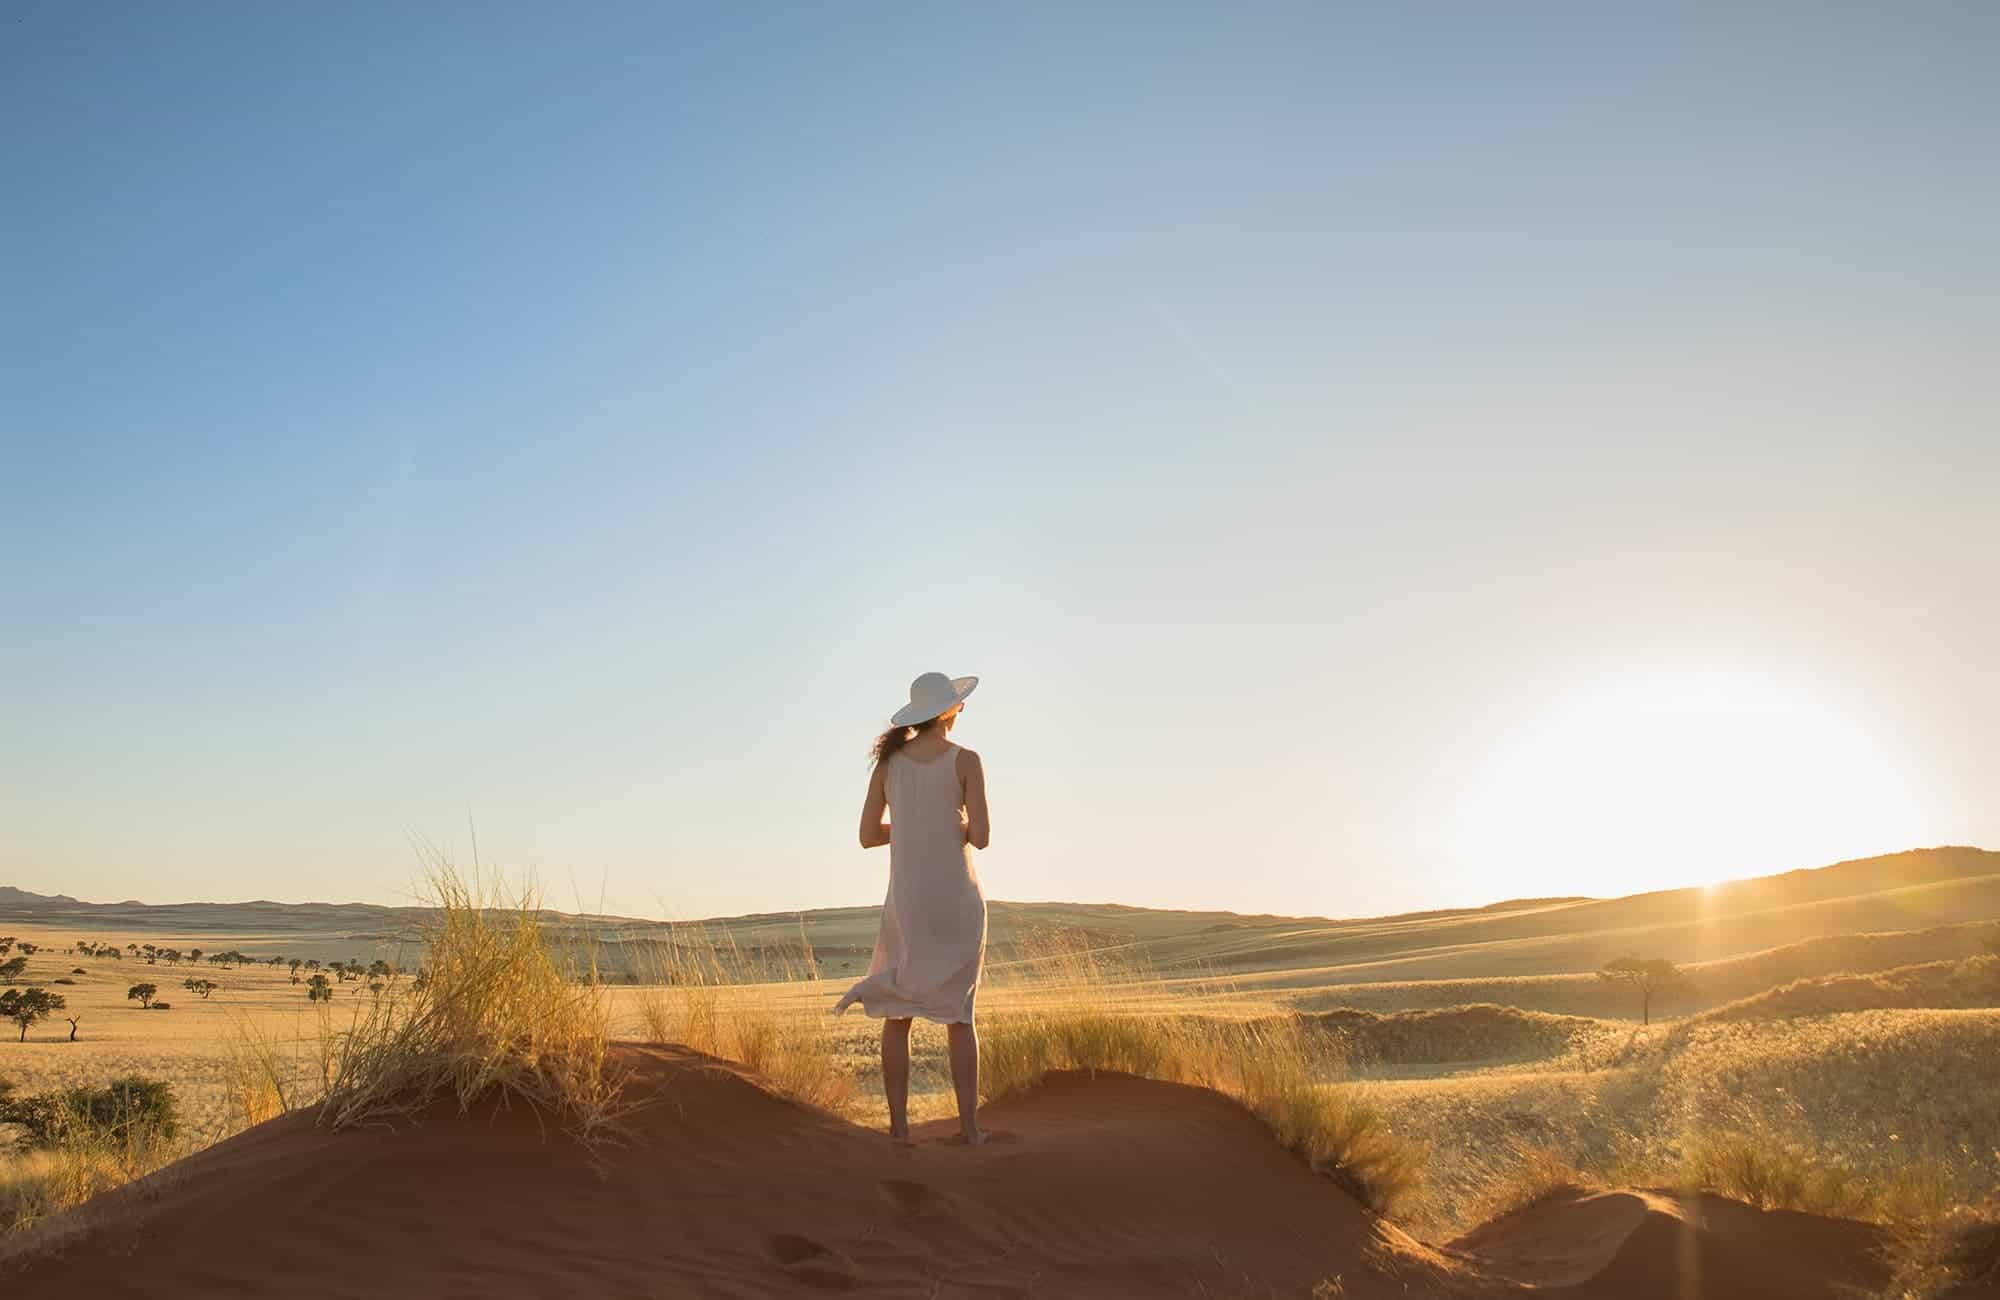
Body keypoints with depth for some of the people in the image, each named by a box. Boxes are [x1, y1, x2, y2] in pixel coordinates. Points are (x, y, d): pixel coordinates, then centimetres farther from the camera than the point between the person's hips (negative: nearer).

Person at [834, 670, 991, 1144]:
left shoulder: (888, 759, 3)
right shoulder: (966, 760, -8)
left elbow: (868, 836, 3)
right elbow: (981, 837, -15)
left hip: (907, 899, 2)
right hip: (956, 899, -2)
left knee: (897, 1012, 12)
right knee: (958, 1013, 9)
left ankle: (899, 1122, 8)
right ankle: (969, 1124, 6)